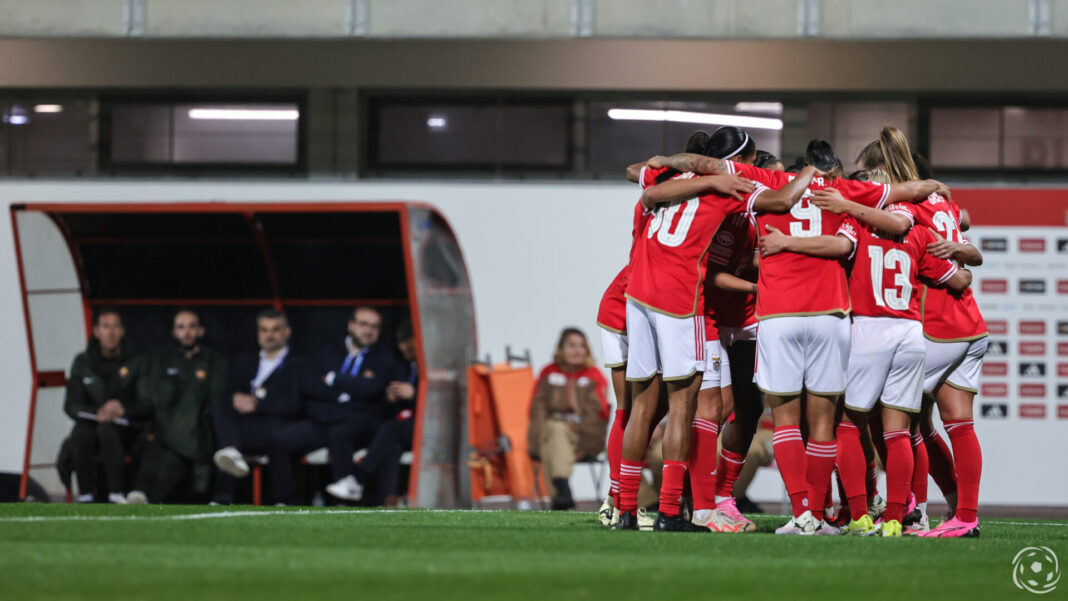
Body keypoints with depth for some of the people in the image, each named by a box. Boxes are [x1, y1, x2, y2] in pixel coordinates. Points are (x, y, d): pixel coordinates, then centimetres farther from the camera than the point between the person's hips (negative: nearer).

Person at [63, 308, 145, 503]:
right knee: (80, 432, -33)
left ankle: (116, 495, -37)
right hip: (92, 423, 2)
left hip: (127, 430, -2)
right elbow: (71, 405, 5)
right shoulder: (82, 363, 9)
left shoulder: (135, 363, 2)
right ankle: (85, 496, -30)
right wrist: (97, 413, -14)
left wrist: (123, 409, -18)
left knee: (107, 429, -37)